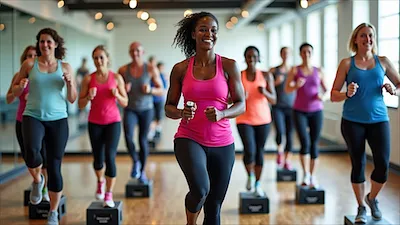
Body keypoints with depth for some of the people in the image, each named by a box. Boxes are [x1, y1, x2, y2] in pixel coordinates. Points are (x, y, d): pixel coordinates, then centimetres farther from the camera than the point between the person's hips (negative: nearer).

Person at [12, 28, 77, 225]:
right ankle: (37, 180, 3)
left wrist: (70, 84, -11)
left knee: (54, 167, 3)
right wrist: (20, 86, -11)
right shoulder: (29, 64, 3)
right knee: (31, 151, -32)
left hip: (58, 120, 1)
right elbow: (15, 92, 10)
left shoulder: (65, 67, 5)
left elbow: (72, 99, 7)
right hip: (33, 117, -1)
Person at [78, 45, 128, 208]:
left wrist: (117, 95, -16)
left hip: (113, 122, -1)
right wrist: (89, 97, -19)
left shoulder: (116, 78, -1)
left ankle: (109, 195, -2)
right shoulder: (88, 79, -1)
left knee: (110, 157, -13)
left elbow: (125, 103, 4)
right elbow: (81, 104, 0)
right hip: (95, 123, 1)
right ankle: (100, 182, 42)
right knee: (98, 158, 8)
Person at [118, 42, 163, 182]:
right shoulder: (123, 70, -3)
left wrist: (150, 90, -21)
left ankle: (142, 171, 24)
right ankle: (135, 161, 6)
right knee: (128, 135, -21)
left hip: (146, 109, 0)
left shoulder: (151, 69, -6)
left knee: (143, 139, 5)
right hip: (130, 110, 0)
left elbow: (161, 91, -1)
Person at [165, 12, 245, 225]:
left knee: (214, 208, 8)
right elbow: (169, 108, 6)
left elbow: (241, 105, 2)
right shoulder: (180, 69, 1)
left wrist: (222, 114, -19)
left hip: (222, 144, 2)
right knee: (200, 189, -27)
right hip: (189, 139, -1)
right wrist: (181, 113, -17)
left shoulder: (228, 66, 0)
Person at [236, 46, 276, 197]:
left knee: (259, 151, 7)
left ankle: (258, 184, 24)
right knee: (249, 151, -15)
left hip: (263, 119, 2)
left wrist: (265, 93, -19)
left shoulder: (266, 76, 1)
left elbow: (274, 100, 2)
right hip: (244, 120, -1)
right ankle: (250, 175, 15)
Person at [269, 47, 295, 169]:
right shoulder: (273, 70, 4)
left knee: (289, 134, 2)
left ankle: (287, 160, 13)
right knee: (280, 132, -17)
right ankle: (280, 151, 11)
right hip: (277, 107, -1)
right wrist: (276, 82, -13)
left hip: (291, 106, 2)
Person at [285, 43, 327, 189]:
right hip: (300, 111, -2)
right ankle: (305, 174, 5)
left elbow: (326, 90, 10)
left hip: (316, 111, 2)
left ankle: (313, 177, 14)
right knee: (305, 143, -14)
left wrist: (322, 96, -11)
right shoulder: (295, 70, 2)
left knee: (314, 144, 2)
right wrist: (296, 86, -24)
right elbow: (287, 89, -5)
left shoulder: (318, 71, 6)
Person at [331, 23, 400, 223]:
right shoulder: (347, 63, 1)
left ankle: (372, 198, 22)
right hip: (353, 121, -1)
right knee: (358, 164, 4)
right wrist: (347, 94, -21)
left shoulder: (383, 62, 7)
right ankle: (361, 207, 23)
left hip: (378, 120, 1)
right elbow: (333, 95, 0)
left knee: (383, 165, -7)